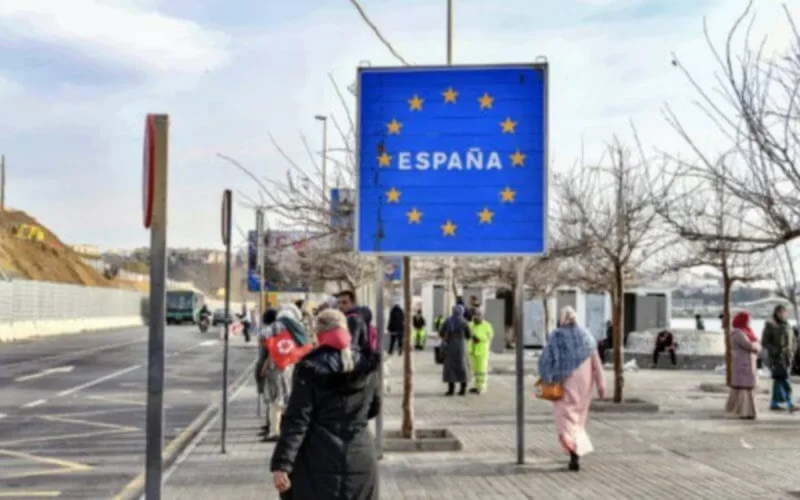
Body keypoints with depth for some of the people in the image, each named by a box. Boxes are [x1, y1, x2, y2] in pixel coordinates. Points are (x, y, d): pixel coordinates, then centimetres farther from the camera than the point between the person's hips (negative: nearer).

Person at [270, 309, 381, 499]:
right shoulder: (366, 366, 4)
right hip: (361, 460, 4)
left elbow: (297, 420, -14)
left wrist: (281, 464, -14)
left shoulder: (309, 368, -9)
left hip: (320, 463, -4)